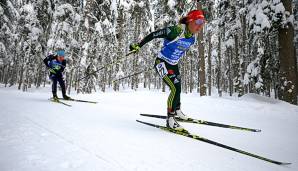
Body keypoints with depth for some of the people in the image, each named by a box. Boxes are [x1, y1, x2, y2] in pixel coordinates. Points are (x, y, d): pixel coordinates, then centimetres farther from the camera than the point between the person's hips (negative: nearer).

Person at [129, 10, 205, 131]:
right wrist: (138, 46, -21)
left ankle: (177, 110, 44)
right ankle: (170, 119, -6)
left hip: (173, 65, 8)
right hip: (162, 63, -8)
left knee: (177, 89, 18)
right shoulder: (176, 31, -25)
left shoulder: (192, 39, 0)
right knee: (175, 89, -19)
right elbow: (153, 34, -22)